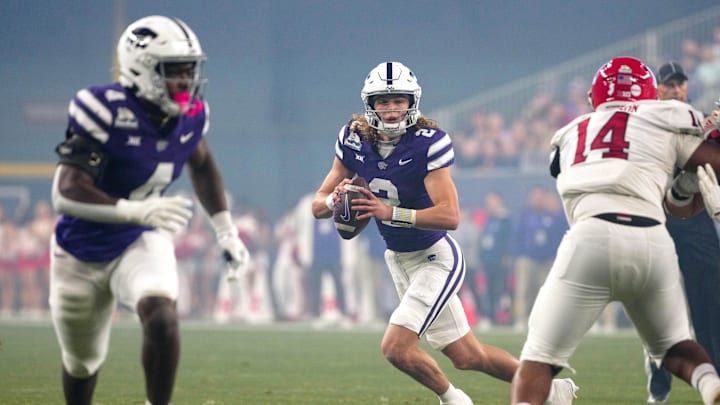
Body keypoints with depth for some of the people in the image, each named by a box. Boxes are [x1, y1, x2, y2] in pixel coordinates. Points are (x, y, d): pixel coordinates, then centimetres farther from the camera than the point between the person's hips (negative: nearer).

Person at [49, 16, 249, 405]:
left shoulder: (190, 116, -10)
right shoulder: (107, 112, -28)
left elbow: (202, 167, 15)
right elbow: (65, 194, -34)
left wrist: (226, 231, 9)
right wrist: (137, 211, -46)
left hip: (140, 243, 3)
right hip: (81, 252, -3)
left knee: (162, 320, -29)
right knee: (82, 361, 14)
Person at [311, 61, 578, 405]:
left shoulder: (428, 143, -22)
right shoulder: (353, 140, -6)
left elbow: (450, 216, -29)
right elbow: (318, 206, -2)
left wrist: (391, 212, -38)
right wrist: (335, 200, -25)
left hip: (435, 259, -6)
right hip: (398, 259, 6)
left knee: (396, 347, -17)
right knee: (466, 357, 11)